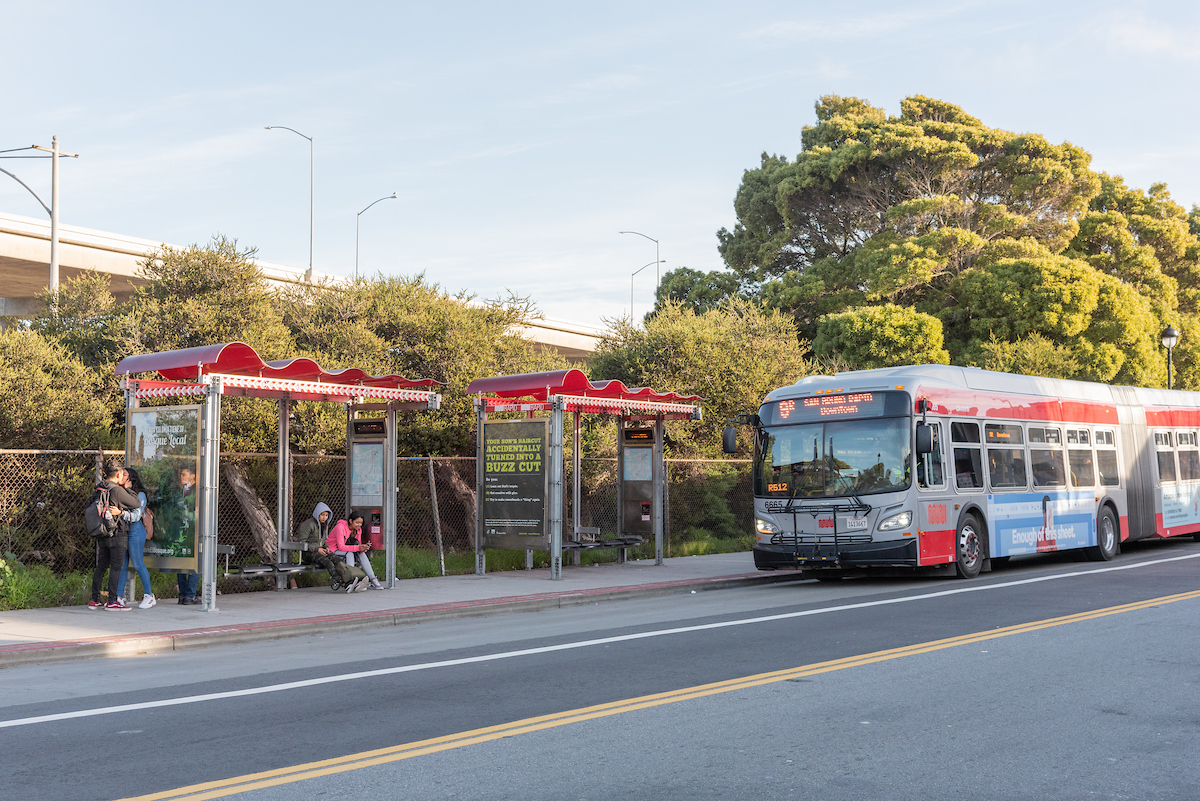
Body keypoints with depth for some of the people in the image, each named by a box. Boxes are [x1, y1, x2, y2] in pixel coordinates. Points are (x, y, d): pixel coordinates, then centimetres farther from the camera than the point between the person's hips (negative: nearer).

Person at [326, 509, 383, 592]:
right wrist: (358, 548, -37)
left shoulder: (358, 529, 0)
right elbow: (341, 547, -28)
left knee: (361, 553, -19)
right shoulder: (340, 527, -23)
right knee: (349, 553, -34)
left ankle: (373, 580, -27)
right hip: (333, 550, -7)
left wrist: (363, 547, -24)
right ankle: (351, 582, -47)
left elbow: (357, 546, 0)